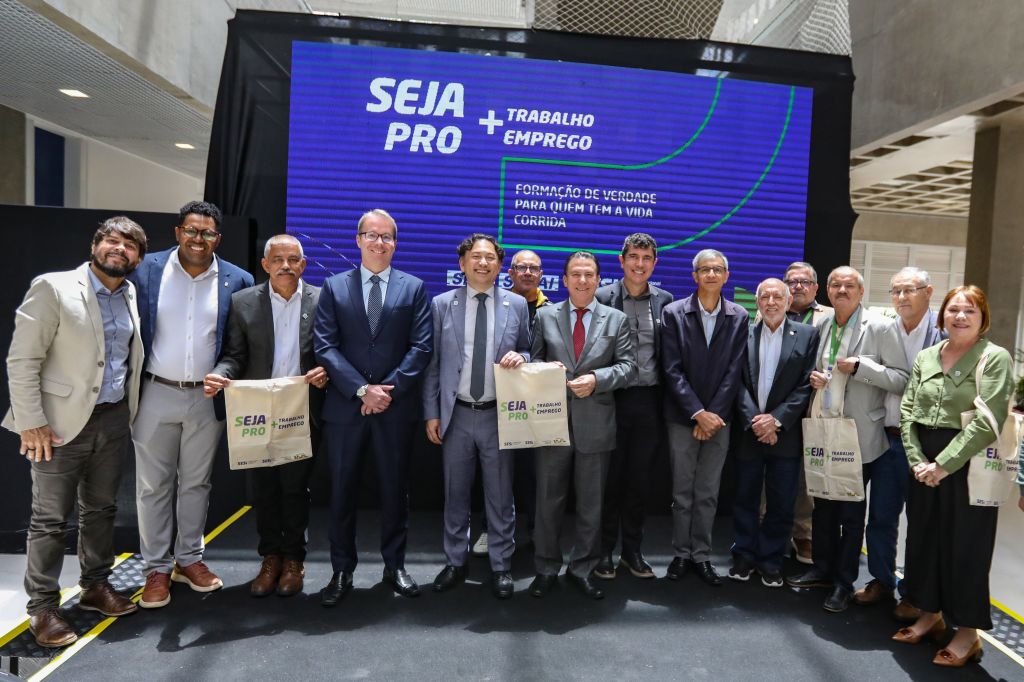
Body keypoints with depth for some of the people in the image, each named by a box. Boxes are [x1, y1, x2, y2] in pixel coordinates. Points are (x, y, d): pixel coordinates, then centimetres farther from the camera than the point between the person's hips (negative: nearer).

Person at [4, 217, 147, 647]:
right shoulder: (53, 288, -10)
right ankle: (42, 607, 18)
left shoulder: (133, 297, 7)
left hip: (113, 420, 5)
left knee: (101, 510, 16)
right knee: (50, 519, 5)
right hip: (62, 422, -5)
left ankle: (95, 586, 31)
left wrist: (129, 410, 7)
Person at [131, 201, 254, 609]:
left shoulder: (236, 281, -2)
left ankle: (190, 559, 29)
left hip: (208, 398, 1)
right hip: (156, 394, 0)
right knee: (154, 485, 9)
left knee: (197, 483, 13)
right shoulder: (147, 270, -2)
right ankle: (156, 568, 23)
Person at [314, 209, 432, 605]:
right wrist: (362, 390, -13)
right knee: (342, 491, 8)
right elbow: (325, 346, -3)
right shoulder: (334, 287, 6)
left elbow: (422, 345, -2)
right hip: (345, 406, 1)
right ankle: (342, 571, 24)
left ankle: (394, 565, 26)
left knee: (395, 489, 10)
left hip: (396, 407, 0)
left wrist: (389, 389, -12)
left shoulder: (414, 288, 6)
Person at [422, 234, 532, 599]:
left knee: (500, 496, 9)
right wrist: (431, 413, -1)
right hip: (456, 415, 1)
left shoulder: (517, 304, 2)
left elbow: (529, 353, 11)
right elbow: (432, 363, 3)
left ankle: (501, 567, 25)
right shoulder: (442, 304, 2)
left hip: (499, 415, 0)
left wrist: (520, 357, -14)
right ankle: (455, 562, 30)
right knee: (455, 494, 12)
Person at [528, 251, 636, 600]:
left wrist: (597, 379, -16)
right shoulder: (545, 316, 6)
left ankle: (582, 568, 27)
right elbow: (533, 360, 8)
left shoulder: (616, 319, 5)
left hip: (595, 424, 0)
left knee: (591, 502, 11)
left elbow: (628, 366, -1)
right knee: (549, 499, 9)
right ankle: (546, 568, 25)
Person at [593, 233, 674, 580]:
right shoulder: (602, 298, -3)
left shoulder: (665, 300, 6)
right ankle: (604, 550, 22)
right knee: (611, 478, 7)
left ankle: (632, 550, 27)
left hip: (649, 401, 3)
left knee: (640, 479, 12)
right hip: (613, 398, -2)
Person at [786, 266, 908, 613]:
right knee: (822, 506, 15)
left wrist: (861, 367, -21)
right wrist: (813, 378, -1)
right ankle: (822, 569, 31)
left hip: (859, 436, -5)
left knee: (851, 513, 6)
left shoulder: (881, 328, -8)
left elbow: (903, 379, -11)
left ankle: (844, 582, 20)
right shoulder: (821, 326, 8)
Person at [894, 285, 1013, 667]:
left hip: (967, 464, -5)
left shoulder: (995, 358, -8)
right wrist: (917, 460, -5)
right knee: (923, 538, 13)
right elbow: (907, 412, 6)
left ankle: (967, 633, 21)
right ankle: (931, 615, 31)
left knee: (965, 545, 5)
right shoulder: (925, 357, 8)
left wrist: (944, 464, -17)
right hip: (923, 465, 5)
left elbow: (987, 422, -17)